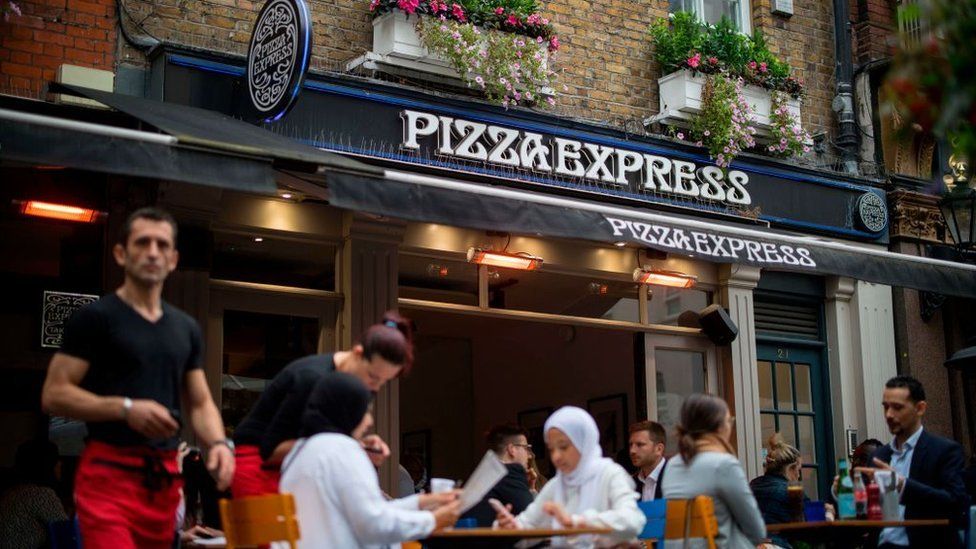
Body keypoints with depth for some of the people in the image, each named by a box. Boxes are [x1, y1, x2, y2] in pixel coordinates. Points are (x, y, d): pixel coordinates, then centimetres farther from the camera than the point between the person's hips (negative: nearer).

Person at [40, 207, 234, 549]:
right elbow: (54, 395, -7)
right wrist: (126, 408, -19)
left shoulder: (186, 328, 15)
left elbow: (200, 403, 17)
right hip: (109, 472, -6)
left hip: (165, 477, 6)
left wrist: (219, 442, -4)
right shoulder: (95, 317, -2)